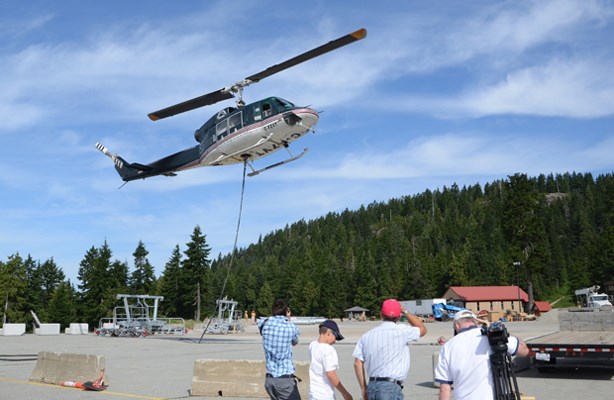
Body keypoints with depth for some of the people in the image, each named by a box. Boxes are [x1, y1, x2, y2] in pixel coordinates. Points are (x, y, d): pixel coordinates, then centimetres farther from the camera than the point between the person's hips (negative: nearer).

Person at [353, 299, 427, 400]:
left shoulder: (367, 336, 8)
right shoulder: (401, 331, -5)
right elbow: (422, 329, 13)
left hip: (372, 386, 6)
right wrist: (405, 312, 16)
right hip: (391, 387, -6)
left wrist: (363, 388, 13)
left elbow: (358, 363, 5)